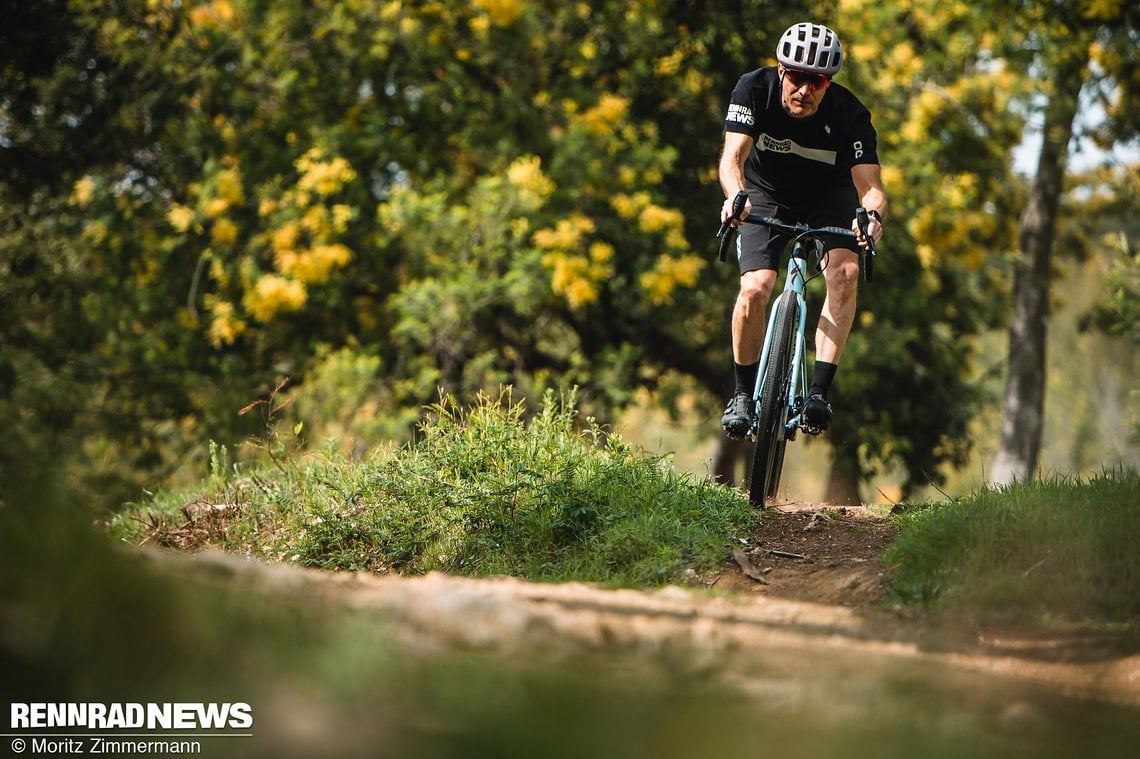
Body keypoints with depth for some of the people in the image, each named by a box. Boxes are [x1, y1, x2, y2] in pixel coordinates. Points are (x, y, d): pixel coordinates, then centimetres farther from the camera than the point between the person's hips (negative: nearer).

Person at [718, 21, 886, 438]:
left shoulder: (850, 113, -28)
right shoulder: (754, 89, -26)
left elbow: (870, 185, -33)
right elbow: (732, 158, -34)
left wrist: (872, 215, -56)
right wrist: (735, 196, -56)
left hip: (828, 199, 0)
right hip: (766, 196, 0)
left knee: (845, 272, -27)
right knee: (755, 289, -21)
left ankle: (819, 390, -23)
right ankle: (743, 393, 0)